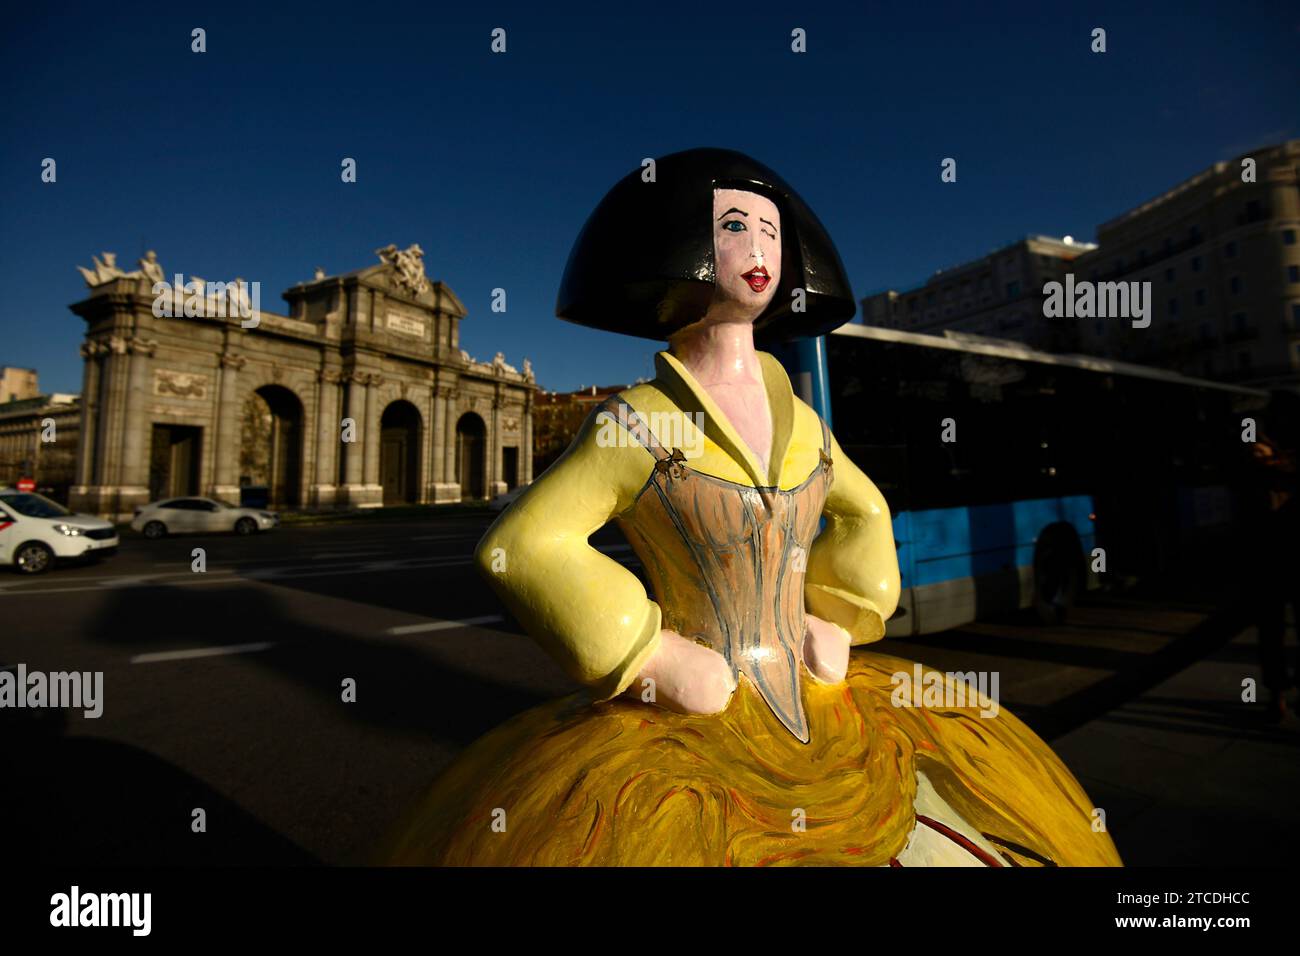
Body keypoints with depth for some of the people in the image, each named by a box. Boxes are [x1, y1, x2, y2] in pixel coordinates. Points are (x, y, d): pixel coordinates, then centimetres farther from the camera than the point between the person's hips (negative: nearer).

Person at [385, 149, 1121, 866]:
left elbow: (864, 511, 20)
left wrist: (839, 622, 7)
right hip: (694, 730, -4)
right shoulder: (639, 421, -13)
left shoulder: (803, 423, 3)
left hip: (813, 714, 5)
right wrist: (660, 662, -17)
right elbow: (521, 545, -16)